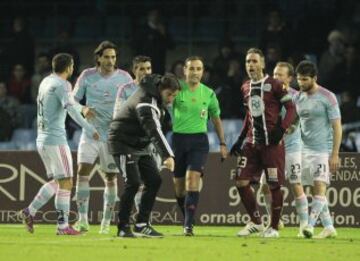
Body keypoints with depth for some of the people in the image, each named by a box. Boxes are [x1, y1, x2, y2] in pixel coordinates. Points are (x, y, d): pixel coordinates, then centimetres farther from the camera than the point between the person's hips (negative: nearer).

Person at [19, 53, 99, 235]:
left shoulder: (46, 82, 14)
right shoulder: (61, 85, -12)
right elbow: (70, 108, -26)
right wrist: (89, 129, -33)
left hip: (42, 139, 9)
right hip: (56, 140, -9)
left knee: (56, 182, 17)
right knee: (66, 182, -6)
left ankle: (30, 212, 11)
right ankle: (63, 226, -8)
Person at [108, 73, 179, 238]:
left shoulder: (155, 98, 4)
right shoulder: (145, 103, -27)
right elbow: (154, 131, -39)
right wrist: (167, 155, -48)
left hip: (140, 146, 10)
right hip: (124, 144, -10)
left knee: (154, 181, 1)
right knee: (133, 183, -18)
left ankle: (141, 224, 5)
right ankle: (123, 228, -11)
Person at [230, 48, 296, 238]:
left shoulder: (274, 85, -7)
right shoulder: (246, 88, 13)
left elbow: (291, 108, -6)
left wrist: (281, 129, -19)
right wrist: (240, 140, 20)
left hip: (272, 142, -6)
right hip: (252, 142, 6)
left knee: (274, 185, -2)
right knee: (241, 182, -2)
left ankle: (274, 227, 9)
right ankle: (256, 222, 12)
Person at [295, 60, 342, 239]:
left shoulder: (327, 97, -8)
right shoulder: (298, 98, 8)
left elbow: (337, 127, -9)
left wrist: (335, 155, -14)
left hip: (323, 150, -6)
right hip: (305, 149, 6)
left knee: (320, 188, -15)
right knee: (315, 190, 6)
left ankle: (310, 225, -23)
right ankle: (328, 227, 12)